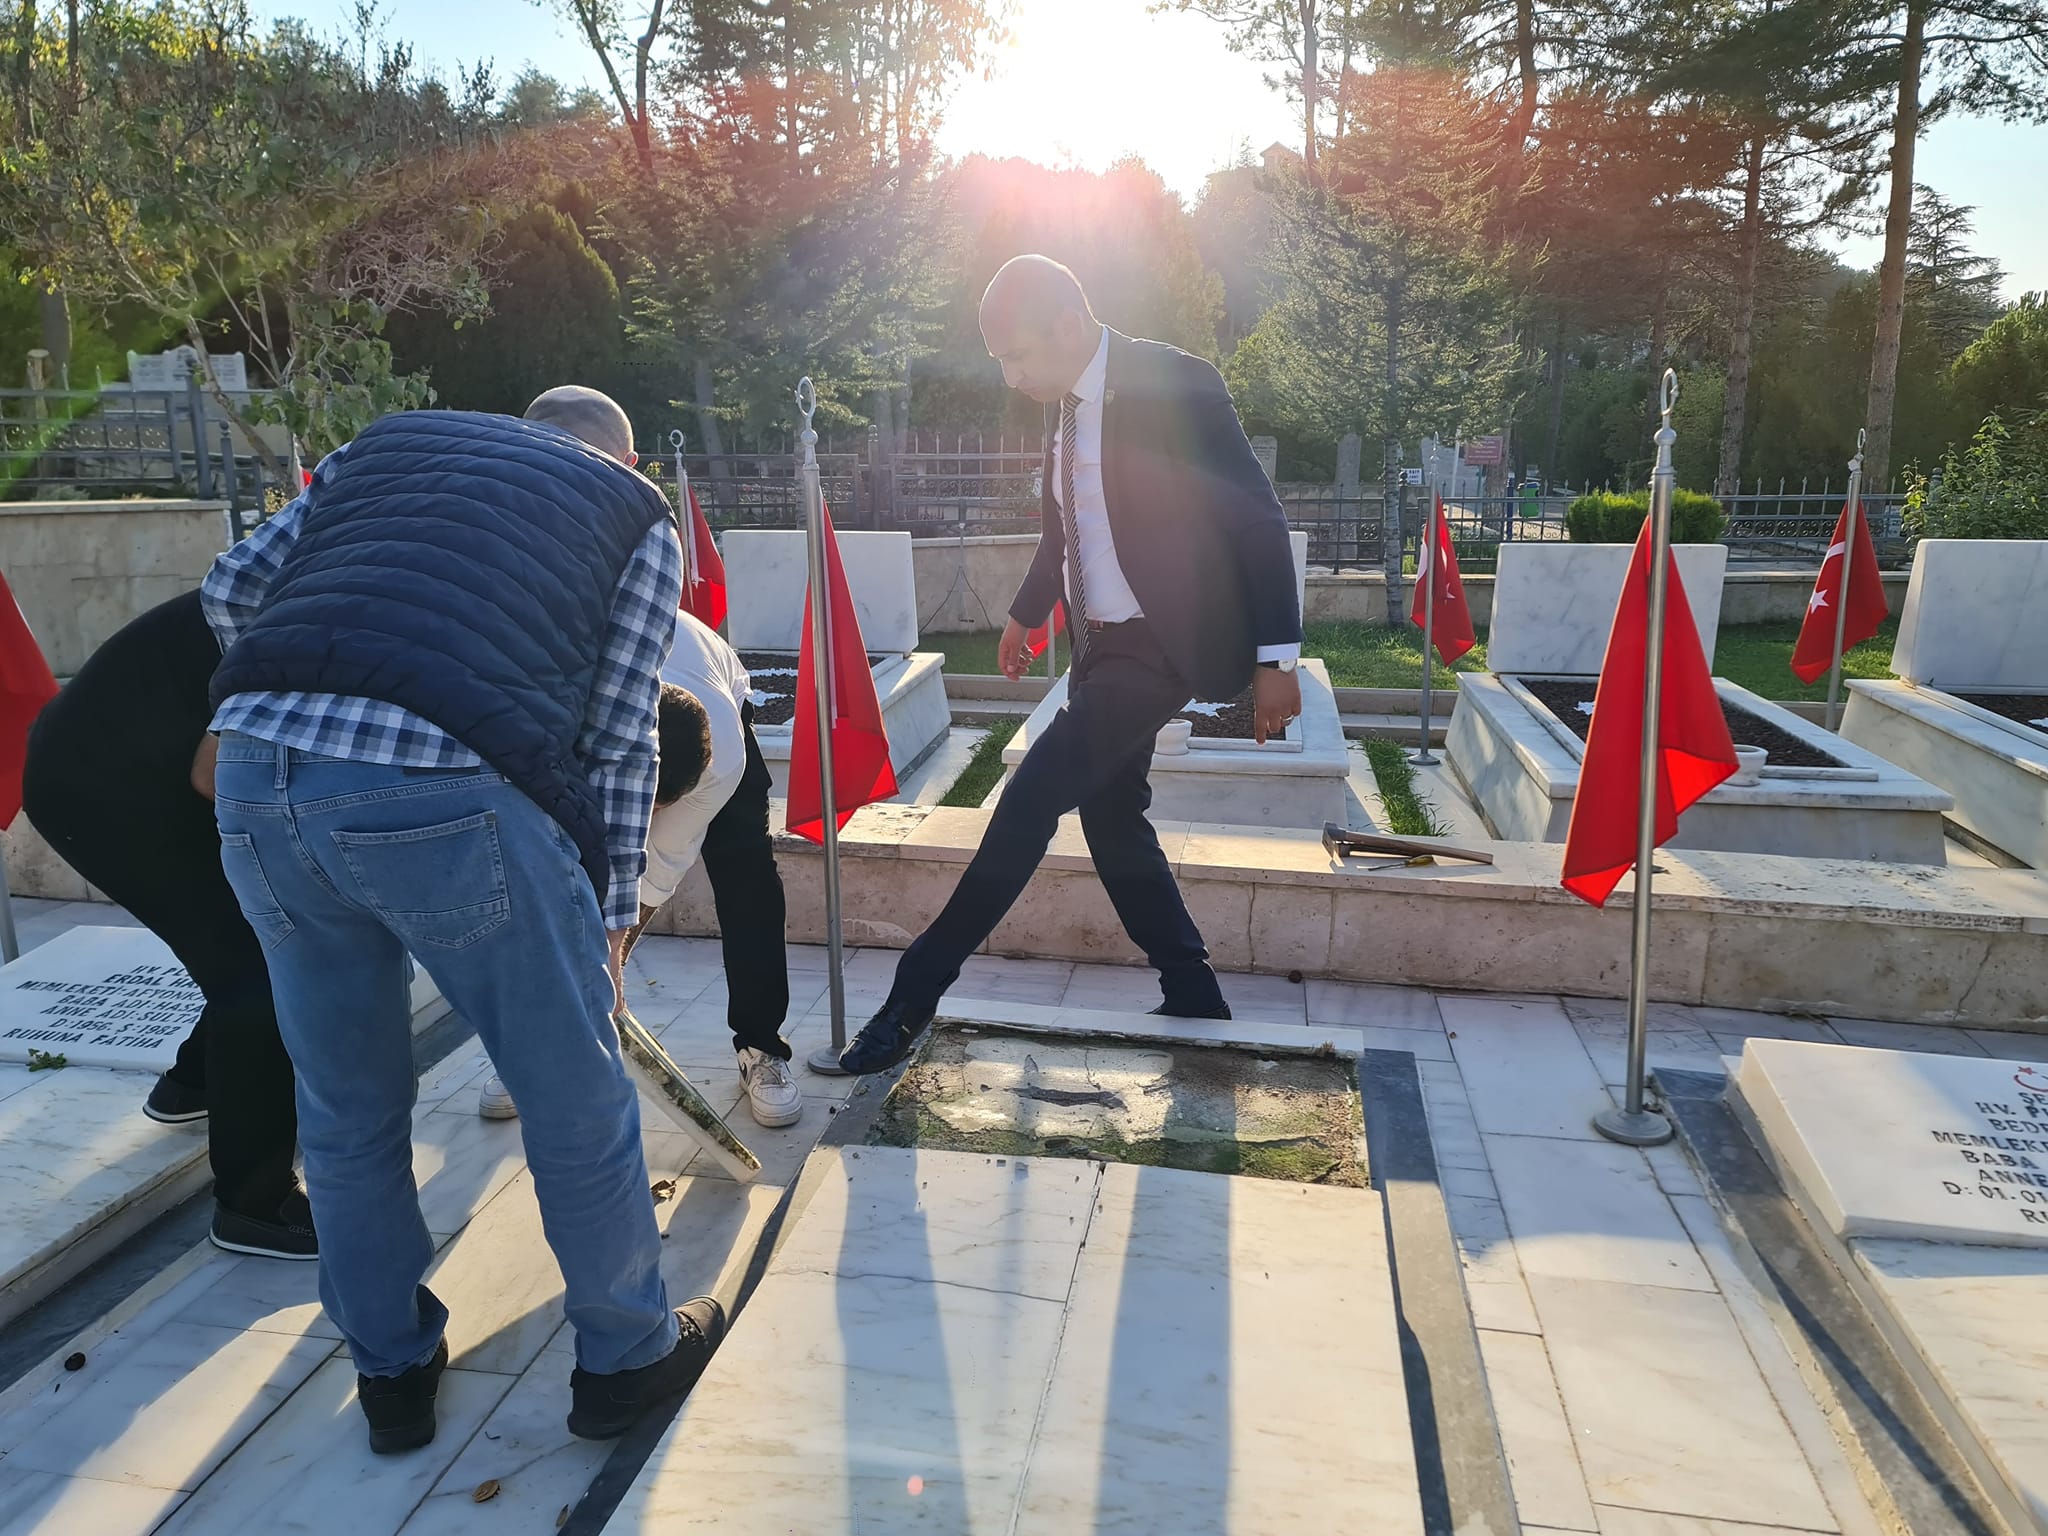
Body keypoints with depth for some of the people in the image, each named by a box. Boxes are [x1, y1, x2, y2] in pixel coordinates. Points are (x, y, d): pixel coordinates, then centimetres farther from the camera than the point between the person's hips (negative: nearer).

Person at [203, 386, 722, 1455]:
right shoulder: (637, 510, 20)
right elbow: (616, 736, 12)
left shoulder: (388, 439, 30)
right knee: (575, 1097, 15)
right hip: (445, 792, -4)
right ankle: (626, 1356, 35)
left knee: (344, 1106, 23)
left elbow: (232, 588, 23)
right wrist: (609, 916, 17)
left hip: (255, 771, 5)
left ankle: (392, 1371, 41)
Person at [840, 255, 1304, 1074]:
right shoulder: (1064, 402, 6)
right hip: (1101, 641, 9)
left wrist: (1276, 658, -16)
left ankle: (916, 993, -3)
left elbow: (1259, 521, -14)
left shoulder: (1175, 385, -16)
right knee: (1110, 817, 11)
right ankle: (1192, 997, 26)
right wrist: (1026, 613, 30)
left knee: (1033, 794, -14)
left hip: (1164, 643, -9)